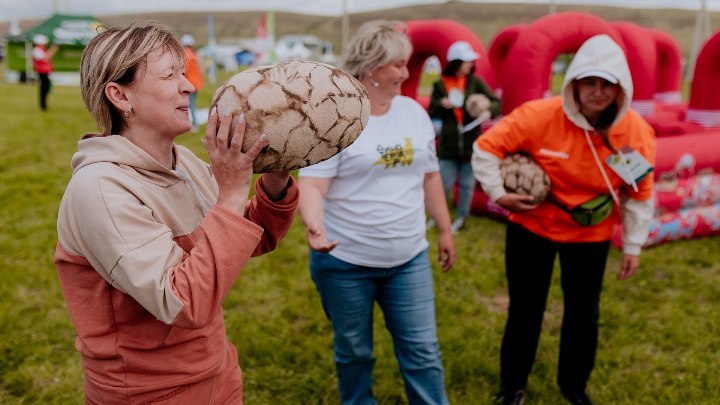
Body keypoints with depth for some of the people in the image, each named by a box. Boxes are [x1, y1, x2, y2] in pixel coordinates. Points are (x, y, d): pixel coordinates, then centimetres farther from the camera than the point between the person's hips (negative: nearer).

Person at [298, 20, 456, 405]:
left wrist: (445, 230, 17)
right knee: (354, 352, 15)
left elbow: (429, 176, 14)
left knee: (422, 350, 9)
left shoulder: (413, 111, 5)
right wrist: (315, 227, -38)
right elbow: (311, 184, -19)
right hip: (345, 261, -4)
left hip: (409, 259, 4)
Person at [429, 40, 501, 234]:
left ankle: (460, 219, 25)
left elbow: (497, 103, -1)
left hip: (470, 143, 1)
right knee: (445, 183, 4)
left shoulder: (475, 82, 0)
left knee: (467, 184, 8)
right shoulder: (440, 84, 0)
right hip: (448, 144, -1)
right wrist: (441, 105, -15)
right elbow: (431, 115, 5)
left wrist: (488, 110, -23)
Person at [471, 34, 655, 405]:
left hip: (591, 236, 3)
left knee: (584, 314, 14)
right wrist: (497, 193, -18)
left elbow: (640, 193, -2)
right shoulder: (540, 115, -24)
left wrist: (633, 245, 1)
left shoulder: (636, 131, -14)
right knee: (525, 312, 10)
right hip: (532, 227, -2)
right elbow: (487, 146, -14)